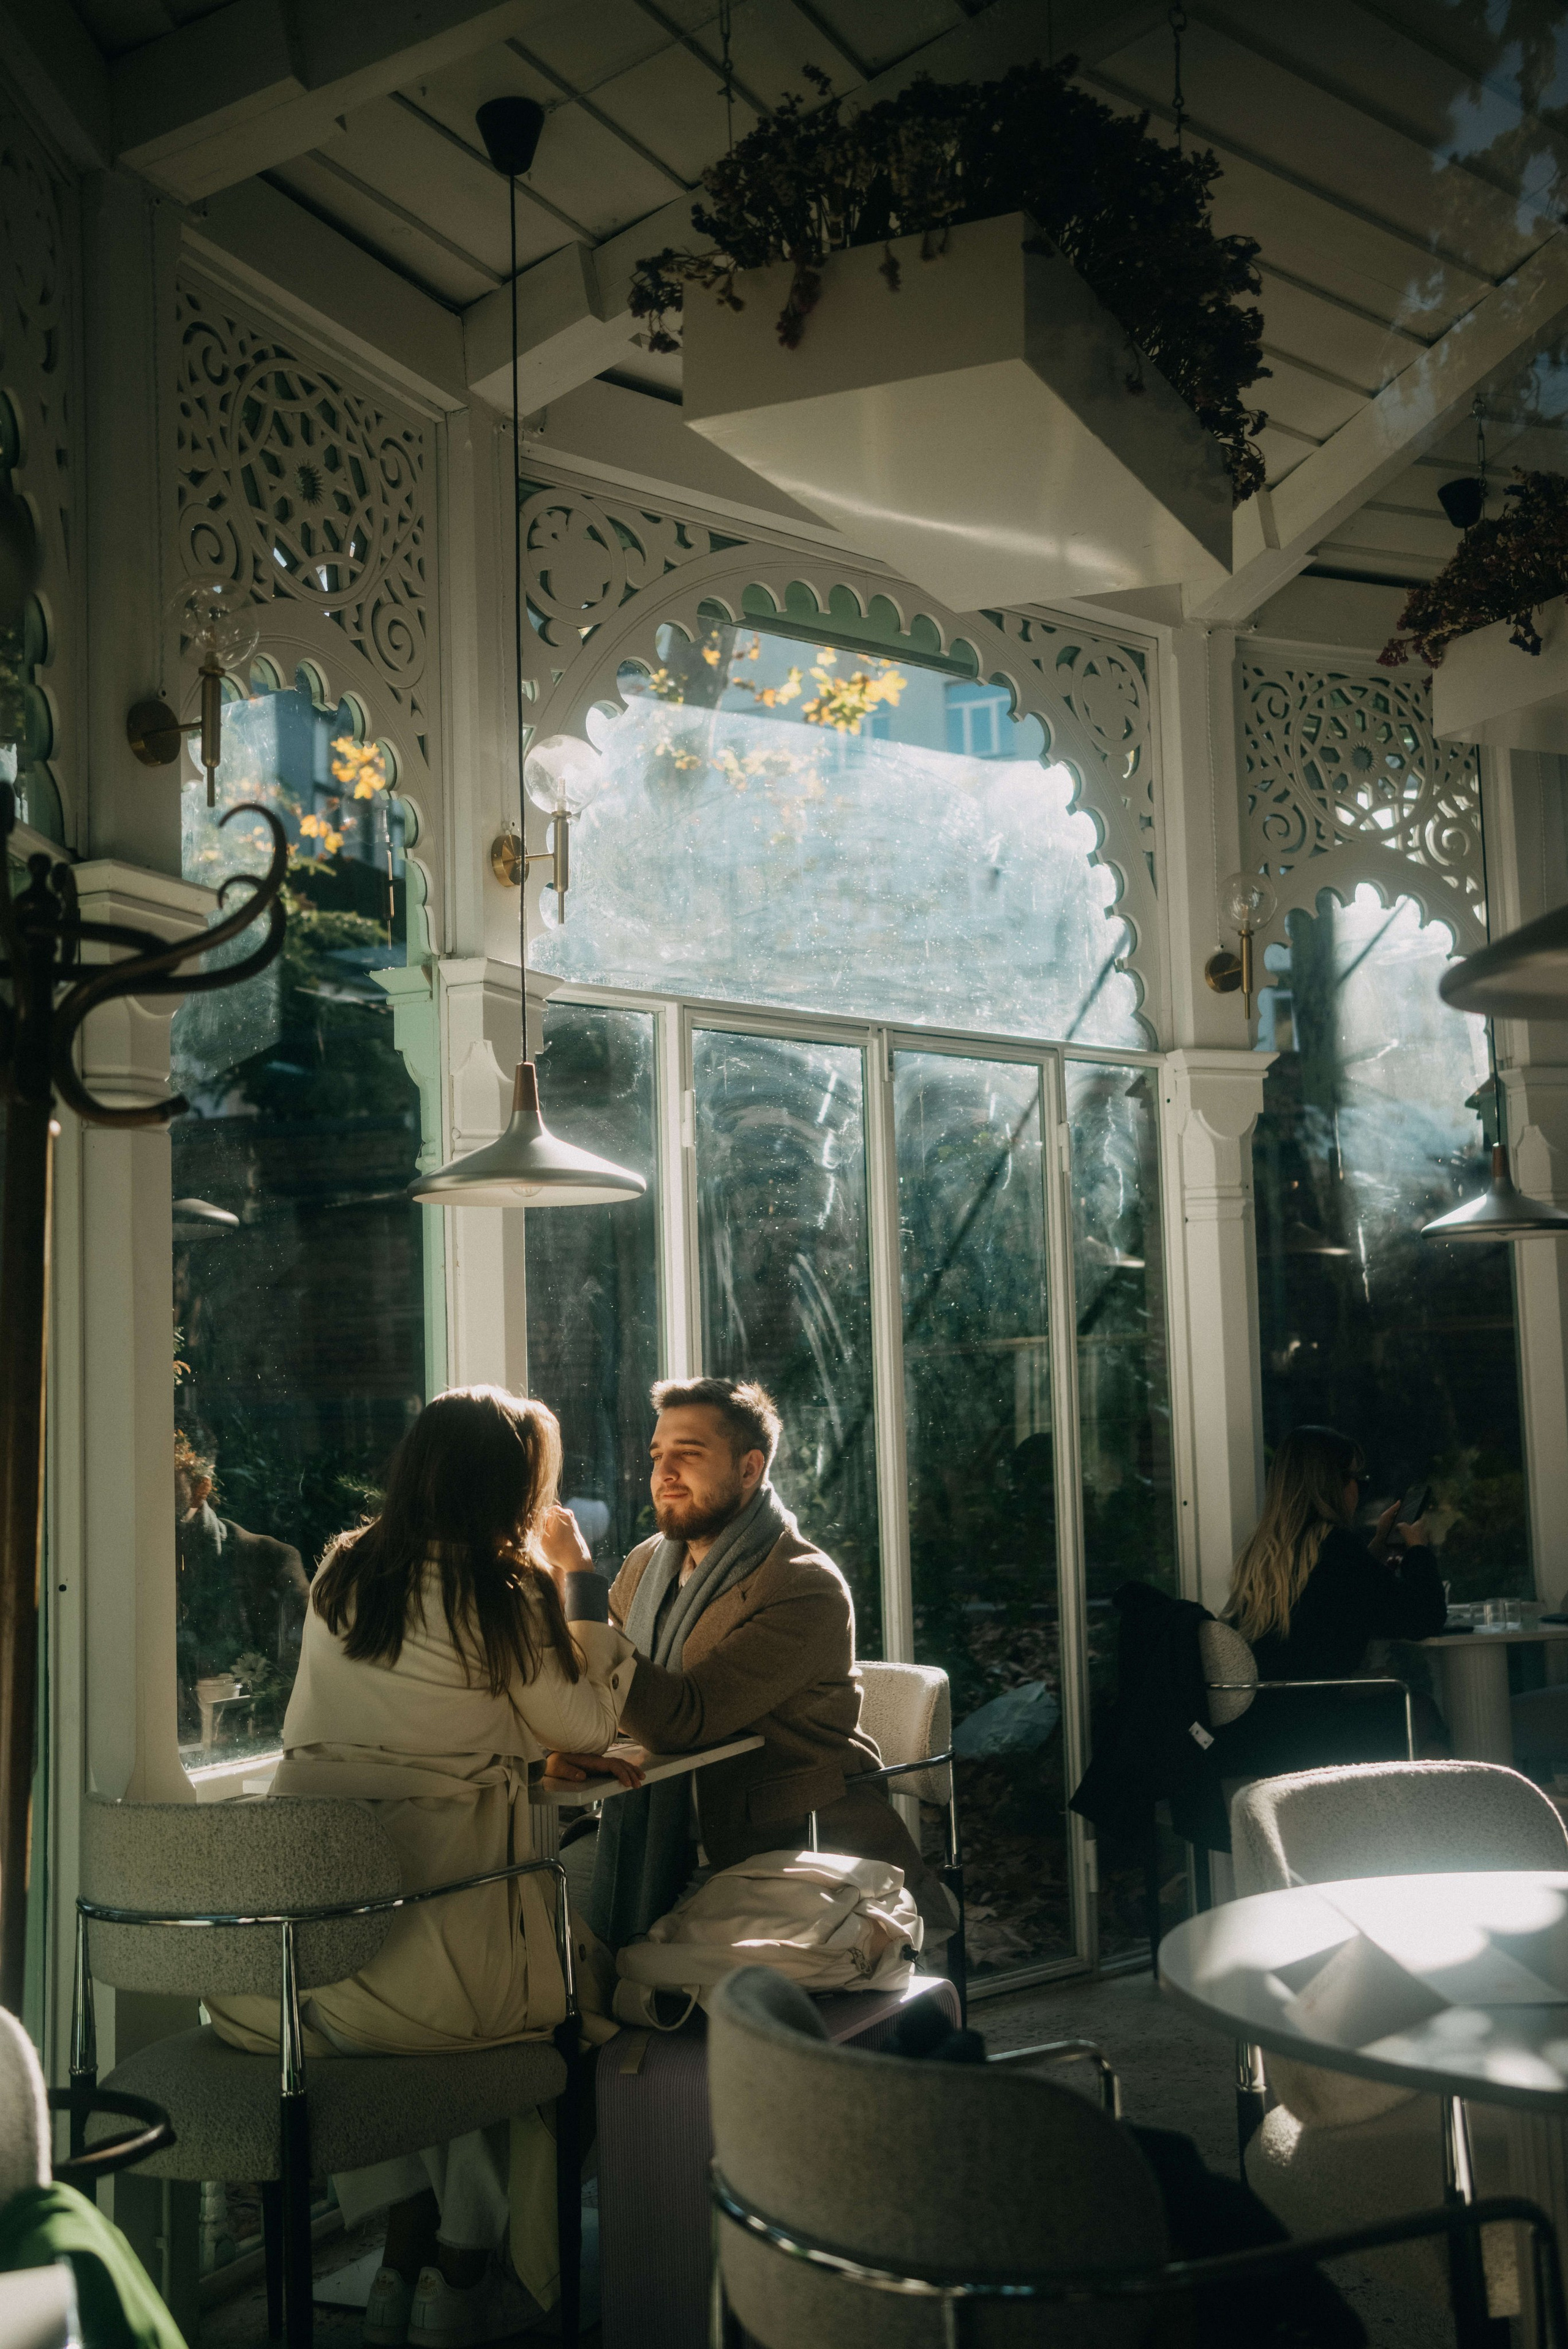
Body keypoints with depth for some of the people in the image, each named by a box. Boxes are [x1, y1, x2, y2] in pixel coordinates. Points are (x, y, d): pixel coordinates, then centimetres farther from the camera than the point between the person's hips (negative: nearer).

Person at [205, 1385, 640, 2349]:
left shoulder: (341, 1575, 10)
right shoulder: (500, 1589, -7)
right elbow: (586, 1727, 3)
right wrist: (572, 1581, 13)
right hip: (429, 1957, -5)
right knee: (532, 1995, 23)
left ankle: (404, 2255, 28)